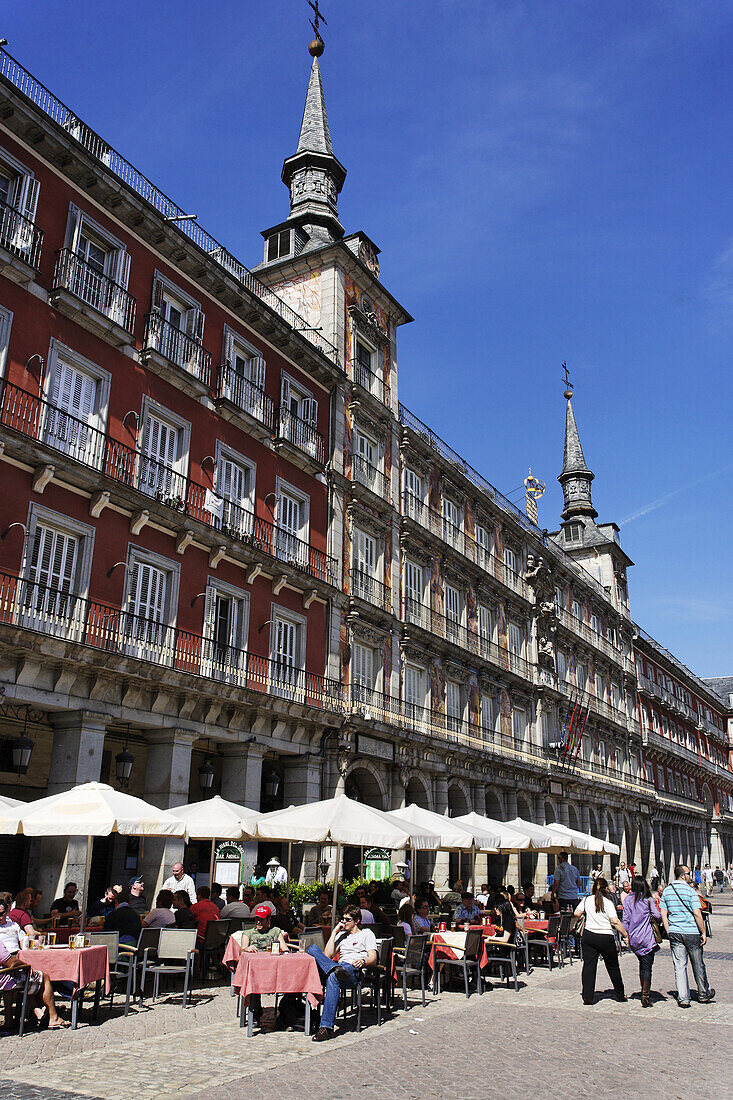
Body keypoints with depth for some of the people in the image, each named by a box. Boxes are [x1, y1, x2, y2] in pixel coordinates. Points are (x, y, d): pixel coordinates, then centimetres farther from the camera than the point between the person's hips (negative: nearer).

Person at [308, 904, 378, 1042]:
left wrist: (363, 961, -17)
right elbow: (328, 955, 18)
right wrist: (334, 932, 15)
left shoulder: (367, 934, 20)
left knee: (333, 977, -40)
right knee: (312, 948, -18)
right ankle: (337, 969, -42)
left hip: (355, 971, -5)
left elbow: (373, 958, 6)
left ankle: (327, 1027, -43)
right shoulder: (341, 935, 33)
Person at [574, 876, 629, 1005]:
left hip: (588, 935, 2)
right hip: (606, 937, -2)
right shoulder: (608, 903, -9)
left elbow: (576, 913, -1)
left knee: (588, 965, 3)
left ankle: (587, 997, -3)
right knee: (613, 966, 15)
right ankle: (620, 995, 29)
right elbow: (615, 922, -15)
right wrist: (625, 934, -5)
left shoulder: (587, 900, 0)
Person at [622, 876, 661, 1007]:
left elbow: (625, 919, 2)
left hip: (633, 938, 4)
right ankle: (645, 997, -5)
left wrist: (626, 934, 9)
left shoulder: (627, 900, 3)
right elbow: (658, 915, -11)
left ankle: (644, 991, 26)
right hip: (647, 938, -4)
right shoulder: (648, 900, -6)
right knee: (647, 967, -1)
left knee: (642, 964, 20)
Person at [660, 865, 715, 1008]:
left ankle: (683, 998, 4)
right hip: (691, 932, -4)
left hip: (674, 932, 4)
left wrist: (669, 932, 11)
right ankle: (703, 995, 29)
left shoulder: (667, 891, 5)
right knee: (698, 965, 13)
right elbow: (697, 913, -16)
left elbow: (663, 913, 6)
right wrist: (703, 933, -8)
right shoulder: (689, 890, -12)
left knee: (679, 966, 6)